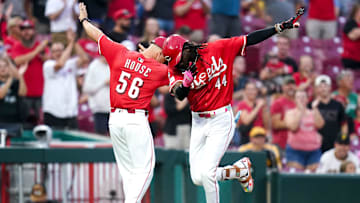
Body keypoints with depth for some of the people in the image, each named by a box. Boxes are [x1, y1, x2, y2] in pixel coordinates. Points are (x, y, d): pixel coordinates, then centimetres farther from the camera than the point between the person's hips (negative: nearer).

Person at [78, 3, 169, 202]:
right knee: (144, 167, -3)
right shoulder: (157, 70, -5)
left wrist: (84, 20, 30)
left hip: (115, 119, 5)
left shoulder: (121, 54, 3)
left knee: (128, 170, 12)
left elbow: (98, 35, 13)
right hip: (136, 120, -5)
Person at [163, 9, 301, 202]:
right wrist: (186, 82, -43)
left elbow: (249, 40, -7)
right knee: (197, 178, 3)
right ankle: (240, 170, 24)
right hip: (198, 122, 5)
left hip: (222, 120, -5)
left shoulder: (218, 49, -9)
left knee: (207, 172, -16)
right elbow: (179, 94, -21)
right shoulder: (176, 68, -4)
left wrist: (279, 27, -11)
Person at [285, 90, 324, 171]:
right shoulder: (290, 113, 6)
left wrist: (315, 109, -6)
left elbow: (320, 125, -4)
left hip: (313, 150, 3)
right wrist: (300, 111, -9)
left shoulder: (313, 113, 14)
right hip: (296, 150, -3)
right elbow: (293, 127, -12)